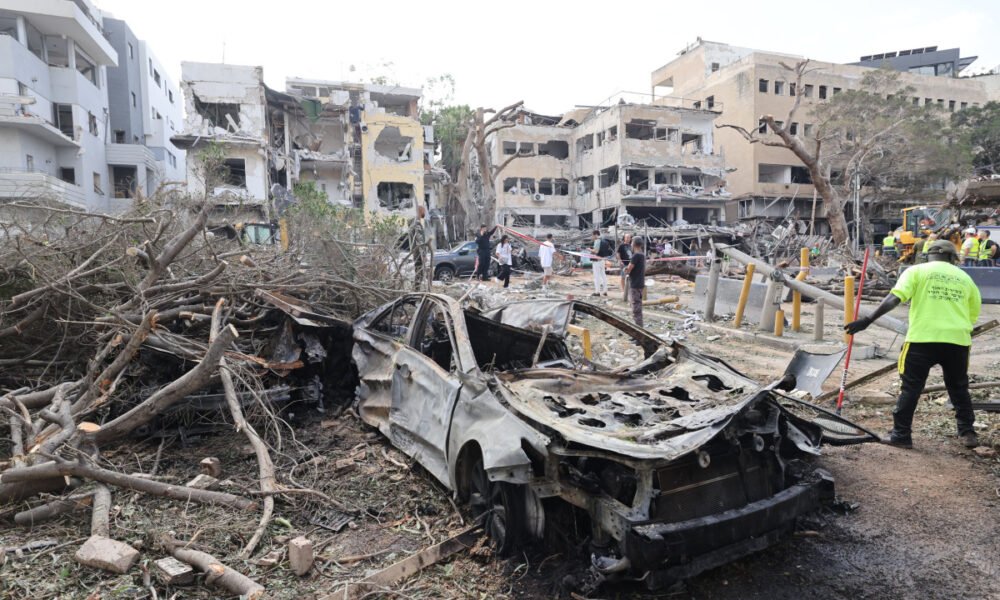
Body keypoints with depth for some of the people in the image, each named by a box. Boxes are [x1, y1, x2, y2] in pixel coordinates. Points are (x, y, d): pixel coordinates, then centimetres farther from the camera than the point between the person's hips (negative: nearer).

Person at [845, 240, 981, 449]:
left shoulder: (917, 271, 2)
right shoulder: (965, 277, 14)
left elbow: (894, 298, -12)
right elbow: (973, 315, 16)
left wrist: (867, 320, -16)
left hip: (923, 338, -3)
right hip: (958, 339, 3)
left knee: (911, 388, 4)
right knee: (959, 389, 21)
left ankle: (901, 434, 6)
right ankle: (967, 433, 27)